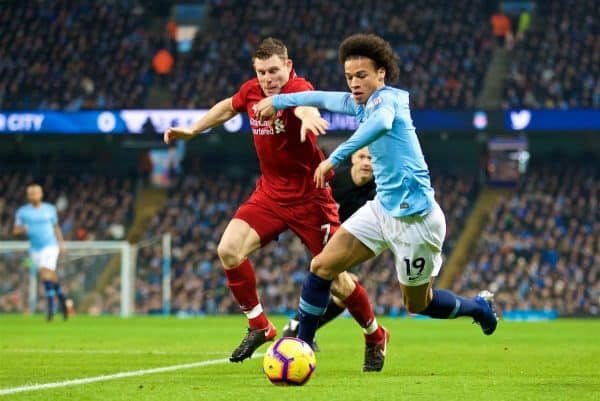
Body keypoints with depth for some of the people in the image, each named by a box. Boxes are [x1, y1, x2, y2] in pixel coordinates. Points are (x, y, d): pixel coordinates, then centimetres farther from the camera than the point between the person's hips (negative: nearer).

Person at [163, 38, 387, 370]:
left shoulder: (297, 88, -22)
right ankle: (259, 326, 3)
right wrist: (192, 131, 25)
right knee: (228, 250, -15)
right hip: (270, 193, 6)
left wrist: (308, 117, -72)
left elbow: (306, 104, -49)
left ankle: (375, 336, 24)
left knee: (336, 278, -3)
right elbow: (229, 106, 24)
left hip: (309, 196, -6)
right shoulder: (251, 92, -2)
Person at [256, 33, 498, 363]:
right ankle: (301, 345, 6)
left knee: (417, 304, 9)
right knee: (322, 266, -2)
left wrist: (335, 157, -47)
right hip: (382, 208, 8)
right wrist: (278, 101, 36)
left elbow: (381, 123, -42)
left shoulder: (386, 98, -18)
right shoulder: (362, 103, 7)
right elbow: (323, 98, 26)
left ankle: (478, 308, 35)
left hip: (413, 216, -8)